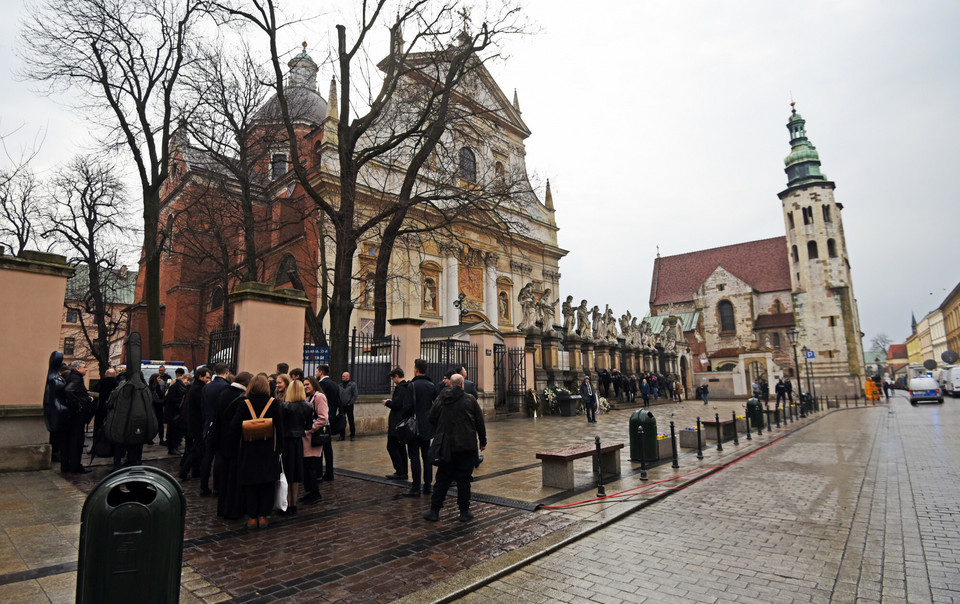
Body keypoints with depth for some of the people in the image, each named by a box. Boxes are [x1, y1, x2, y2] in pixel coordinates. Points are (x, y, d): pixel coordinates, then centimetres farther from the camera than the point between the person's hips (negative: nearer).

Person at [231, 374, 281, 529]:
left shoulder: (244, 404, -7)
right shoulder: (273, 403, -8)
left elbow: (235, 426, -11)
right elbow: (279, 427, -7)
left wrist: (246, 432, 9)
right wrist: (278, 448, 3)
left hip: (249, 450, 1)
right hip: (269, 449, 0)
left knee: (250, 483, 11)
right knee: (267, 483, 10)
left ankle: (252, 517, 15)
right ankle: (262, 516, 14)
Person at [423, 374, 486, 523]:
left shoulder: (440, 399, 3)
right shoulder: (470, 399, -3)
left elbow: (432, 419, 9)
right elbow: (479, 422, 0)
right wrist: (483, 441, 11)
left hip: (445, 445, 2)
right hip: (466, 446, -2)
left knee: (442, 478, 10)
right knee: (464, 479, 6)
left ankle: (434, 510, 14)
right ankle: (464, 512, 12)